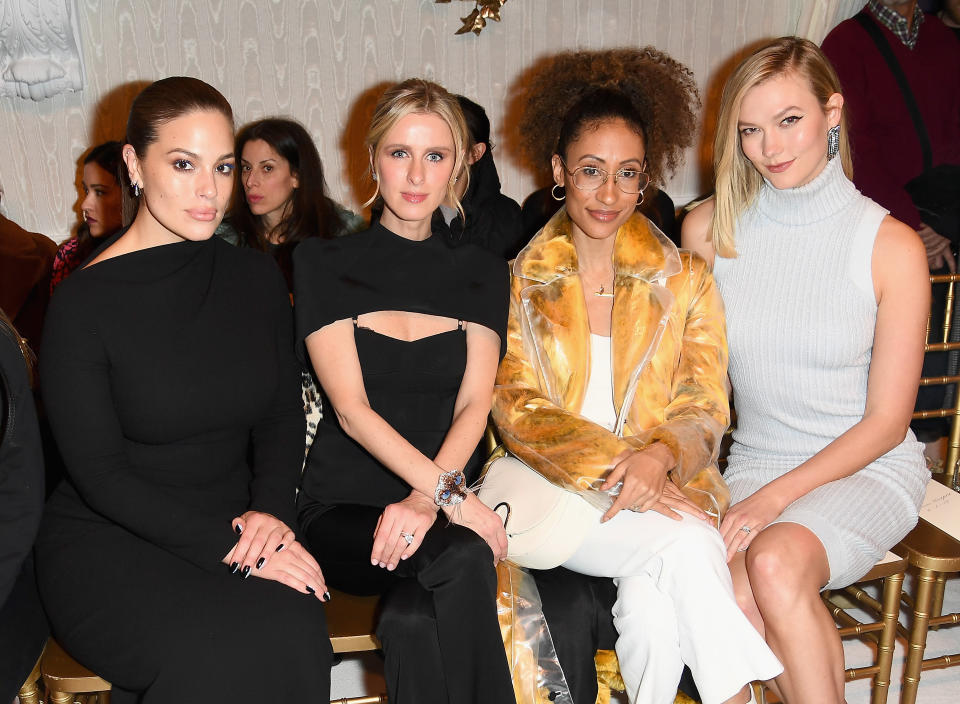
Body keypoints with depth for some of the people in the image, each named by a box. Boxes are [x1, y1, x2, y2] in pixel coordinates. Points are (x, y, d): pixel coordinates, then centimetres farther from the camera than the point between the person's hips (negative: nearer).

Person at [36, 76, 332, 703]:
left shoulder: (258, 278, 6)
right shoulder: (84, 303, -8)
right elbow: (99, 473, -11)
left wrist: (271, 509, -9)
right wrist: (228, 544, -21)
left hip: (237, 528, 4)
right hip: (107, 541, -3)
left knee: (293, 630, -27)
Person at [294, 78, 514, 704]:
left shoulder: (482, 272, 11)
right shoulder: (325, 263, 4)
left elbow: (474, 406, -1)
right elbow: (352, 409, -8)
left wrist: (426, 500, -20)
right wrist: (450, 492, -20)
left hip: (444, 503, 2)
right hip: (346, 505, -2)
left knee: (414, 619, -31)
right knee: (465, 559, -33)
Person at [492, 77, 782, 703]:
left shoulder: (685, 280, 9)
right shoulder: (522, 283, 7)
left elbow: (705, 407, 3)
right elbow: (516, 409, -3)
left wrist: (659, 455, -21)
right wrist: (609, 463, -20)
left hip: (664, 484, 1)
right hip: (556, 496, -1)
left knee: (654, 598, -31)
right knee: (684, 542, -30)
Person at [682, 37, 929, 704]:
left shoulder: (891, 245, -8)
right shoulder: (709, 230, 0)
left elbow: (886, 422, -7)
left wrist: (775, 497, -17)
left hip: (866, 470, -2)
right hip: (753, 461, 2)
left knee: (774, 562, -32)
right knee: (739, 593, -28)